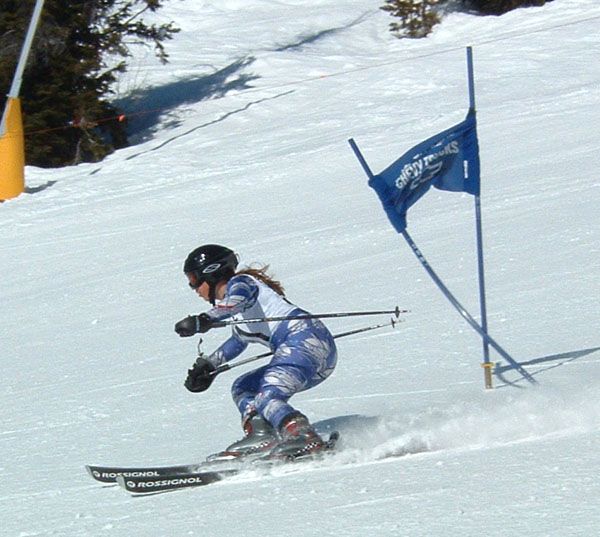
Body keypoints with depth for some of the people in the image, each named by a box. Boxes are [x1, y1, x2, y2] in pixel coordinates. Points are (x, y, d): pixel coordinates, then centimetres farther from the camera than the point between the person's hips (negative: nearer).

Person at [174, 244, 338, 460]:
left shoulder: (240, 282, 1)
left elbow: (238, 300, -24)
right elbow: (239, 340, 47)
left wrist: (204, 320, -36)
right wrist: (208, 365, 44)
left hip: (305, 337, -10)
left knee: (266, 398, -24)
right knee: (242, 388, 16)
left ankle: (307, 440, -42)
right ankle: (260, 436, -8)